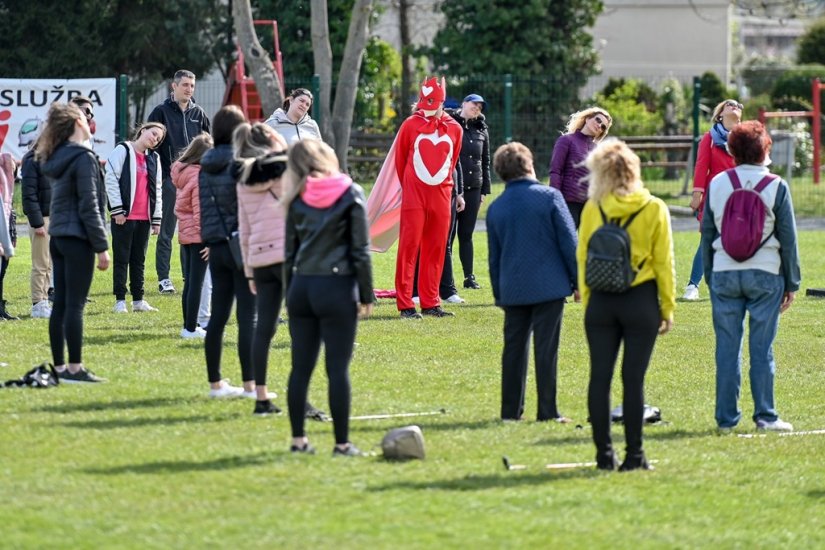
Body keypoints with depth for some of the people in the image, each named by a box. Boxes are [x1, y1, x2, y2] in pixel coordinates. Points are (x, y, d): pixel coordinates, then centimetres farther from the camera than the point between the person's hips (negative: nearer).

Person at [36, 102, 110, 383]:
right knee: (75, 305, -6)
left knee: (60, 305, 9)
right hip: (77, 238, -8)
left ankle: (59, 367, 12)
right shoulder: (83, 157, -13)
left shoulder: (57, 158, 12)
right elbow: (89, 206, -15)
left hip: (57, 237, 8)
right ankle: (74, 368, -5)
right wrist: (101, 247, -13)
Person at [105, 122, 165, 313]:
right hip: (124, 216, -6)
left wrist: (157, 218, 12)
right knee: (122, 259, -1)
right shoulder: (122, 151, -4)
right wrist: (117, 210, -14)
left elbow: (157, 190, 17)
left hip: (144, 217, 6)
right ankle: (120, 301, 2)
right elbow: (111, 179, -9)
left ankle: (138, 300, 15)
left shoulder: (154, 158, 15)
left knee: (139, 260, 10)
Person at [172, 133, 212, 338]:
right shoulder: (200, 177, -18)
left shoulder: (182, 173, 9)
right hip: (199, 235, -9)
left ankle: (189, 325, 19)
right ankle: (191, 328, -4)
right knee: (197, 282, -4)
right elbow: (201, 211, -20)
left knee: (190, 281, 14)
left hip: (184, 233, 9)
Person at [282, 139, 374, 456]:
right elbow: (360, 249, -6)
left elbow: (290, 251, 9)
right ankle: (342, 443, 0)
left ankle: (298, 439, 12)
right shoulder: (351, 194, -4)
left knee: (301, 367, 9)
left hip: (301, 287, 4)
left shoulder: (298, 198, 6)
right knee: (338, 368, -1)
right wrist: (366, 296, 0)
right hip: (337, 287, -4)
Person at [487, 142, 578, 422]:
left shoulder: (496, 208, 6)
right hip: (549, 284, -3)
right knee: (546, 347, -1)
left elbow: (494, 257, 13)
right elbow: (569, 243, -6)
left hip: (513, 289, 3)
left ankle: (511, 410, 12)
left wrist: (499, 295, 21)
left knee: (514, 347, 10)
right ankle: (547, 410, -1)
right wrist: (578, 280, 3)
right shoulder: (549, 197, -6)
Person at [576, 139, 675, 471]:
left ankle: (604, 453, 7)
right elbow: (663, 262, -2)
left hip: (601, 302, 1)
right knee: (633, 379, 1)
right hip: (641, 301, -1)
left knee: (600, 377, 6)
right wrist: (667, 307, 4)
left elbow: (583, 258, 0)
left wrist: (587, 302, 8)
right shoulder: (654, 209, -3)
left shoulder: (592, 209, -2)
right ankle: (633, 454, 2)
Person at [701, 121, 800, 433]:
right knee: (761, 348, 2)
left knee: (727, 347, 5)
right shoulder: (776, 187, -4)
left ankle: (726, 418, 5)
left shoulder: (717, 184, 4)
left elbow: (707, 232, 9)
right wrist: (791, 283, 7)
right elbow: (788, 238, 0)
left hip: (723, 275, 2)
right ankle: (765, 416, 4)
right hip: (765, 275, -2)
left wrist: (709, 276, 17)